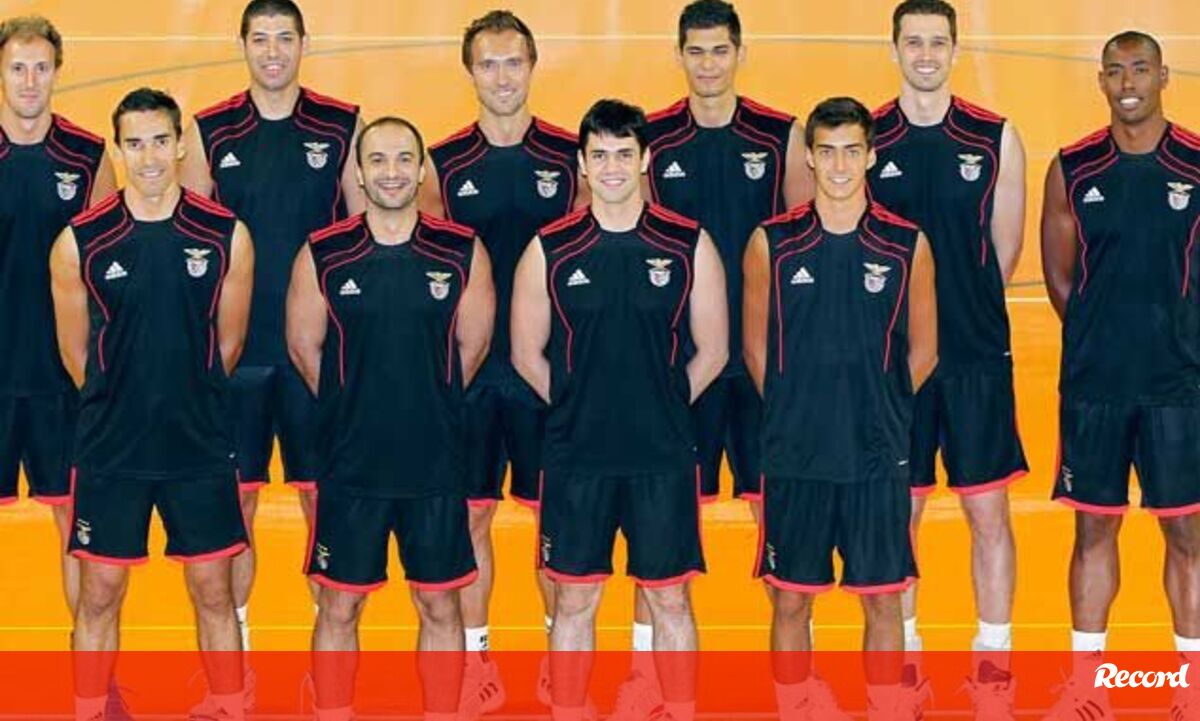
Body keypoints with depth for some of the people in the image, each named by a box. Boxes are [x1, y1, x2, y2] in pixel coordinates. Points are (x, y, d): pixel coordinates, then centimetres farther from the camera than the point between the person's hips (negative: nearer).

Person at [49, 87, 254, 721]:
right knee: (100, 592, 5)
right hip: (110, 448, 0)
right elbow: (75, 352, 5)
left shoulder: (226, 236, -4)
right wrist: (123, 407, 11)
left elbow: (229, 342, 8)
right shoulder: (80, 241, -5)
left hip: (200, 447, 0)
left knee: (212, 589, 7)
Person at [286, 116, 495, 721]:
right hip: (351, 465, 0)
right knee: (340, 607, 6)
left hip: (436, 465, 1)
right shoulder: (323, 256, -3)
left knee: (440, 605, 9)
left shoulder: (462, 253, -2)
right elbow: (304, 347, 7)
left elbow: (472, 346, 8)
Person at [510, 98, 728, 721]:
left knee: (669, 599, 5)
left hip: (663, 457, 0)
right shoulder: (551, 249, 1)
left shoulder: (688, 245, 0)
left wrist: (663, 408, 5)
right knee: (574, 600, 7)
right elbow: (527, 353, 8)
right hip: (575, 456, 1)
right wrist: (581, 407, 6)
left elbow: (711, 351, 6)